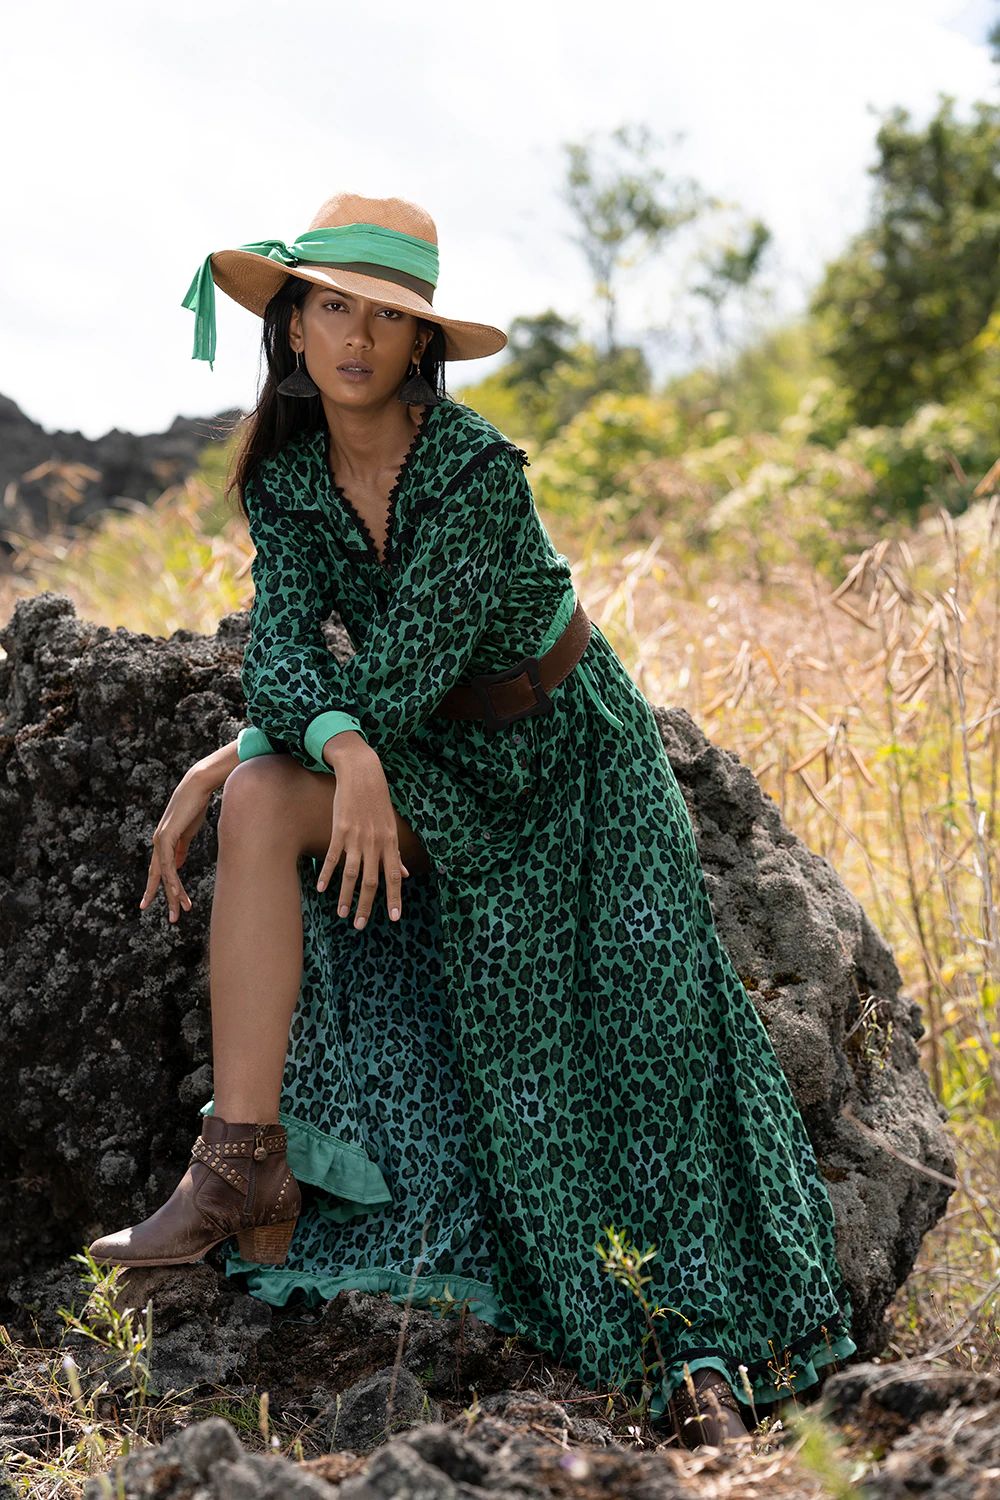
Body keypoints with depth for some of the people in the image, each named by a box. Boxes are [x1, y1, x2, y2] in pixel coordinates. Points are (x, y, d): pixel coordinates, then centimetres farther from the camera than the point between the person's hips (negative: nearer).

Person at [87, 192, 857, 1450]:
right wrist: (341, 749, -38)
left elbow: (399, 673, -26)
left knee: (641, 1021, -14)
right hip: (444, 770, 4)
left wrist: (240, 754, -17)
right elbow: (280, 644, -17)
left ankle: (707, 1345, -9)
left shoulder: (478, 470, -23)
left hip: (568, 745, -4)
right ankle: (244, 1160, -27)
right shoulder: (285, 475, -5)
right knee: (260, 809, -24)